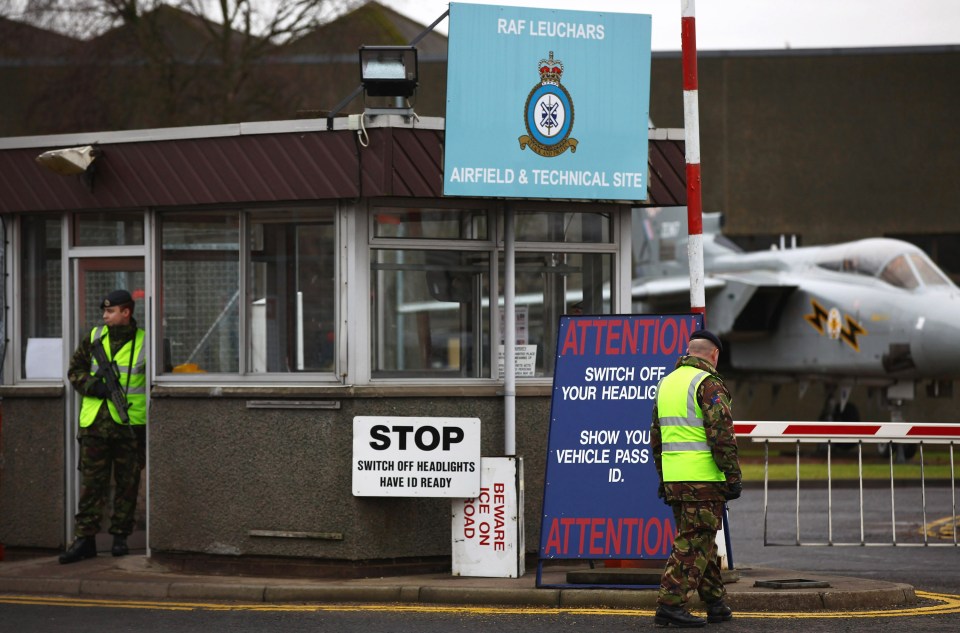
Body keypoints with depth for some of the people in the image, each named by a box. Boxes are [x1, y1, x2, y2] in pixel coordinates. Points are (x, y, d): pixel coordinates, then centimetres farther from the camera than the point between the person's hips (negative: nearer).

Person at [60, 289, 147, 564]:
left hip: (130, 425, -2)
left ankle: (120, 536, 15)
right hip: (94, 423, 2)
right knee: (91, 482, 0)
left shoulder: (144, 343, -1)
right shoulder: (94, 338, 8)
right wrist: (92, 385, -8)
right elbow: (75, 370, 12)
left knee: (127, 483, 5)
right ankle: (85, 539, 0)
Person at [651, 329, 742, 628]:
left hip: (674, 478, 8)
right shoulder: (708, 383, -9)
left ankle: (716, 603, 20)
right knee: (694, 542, -7)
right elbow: (721, 433, -16)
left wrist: (663, 479, 24)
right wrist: (733, 477, -12)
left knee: (702, 540, 15)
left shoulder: (667, 382, 16)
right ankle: (670, 605, -12)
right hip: (703, 477, -8)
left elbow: (656, 436, 20)